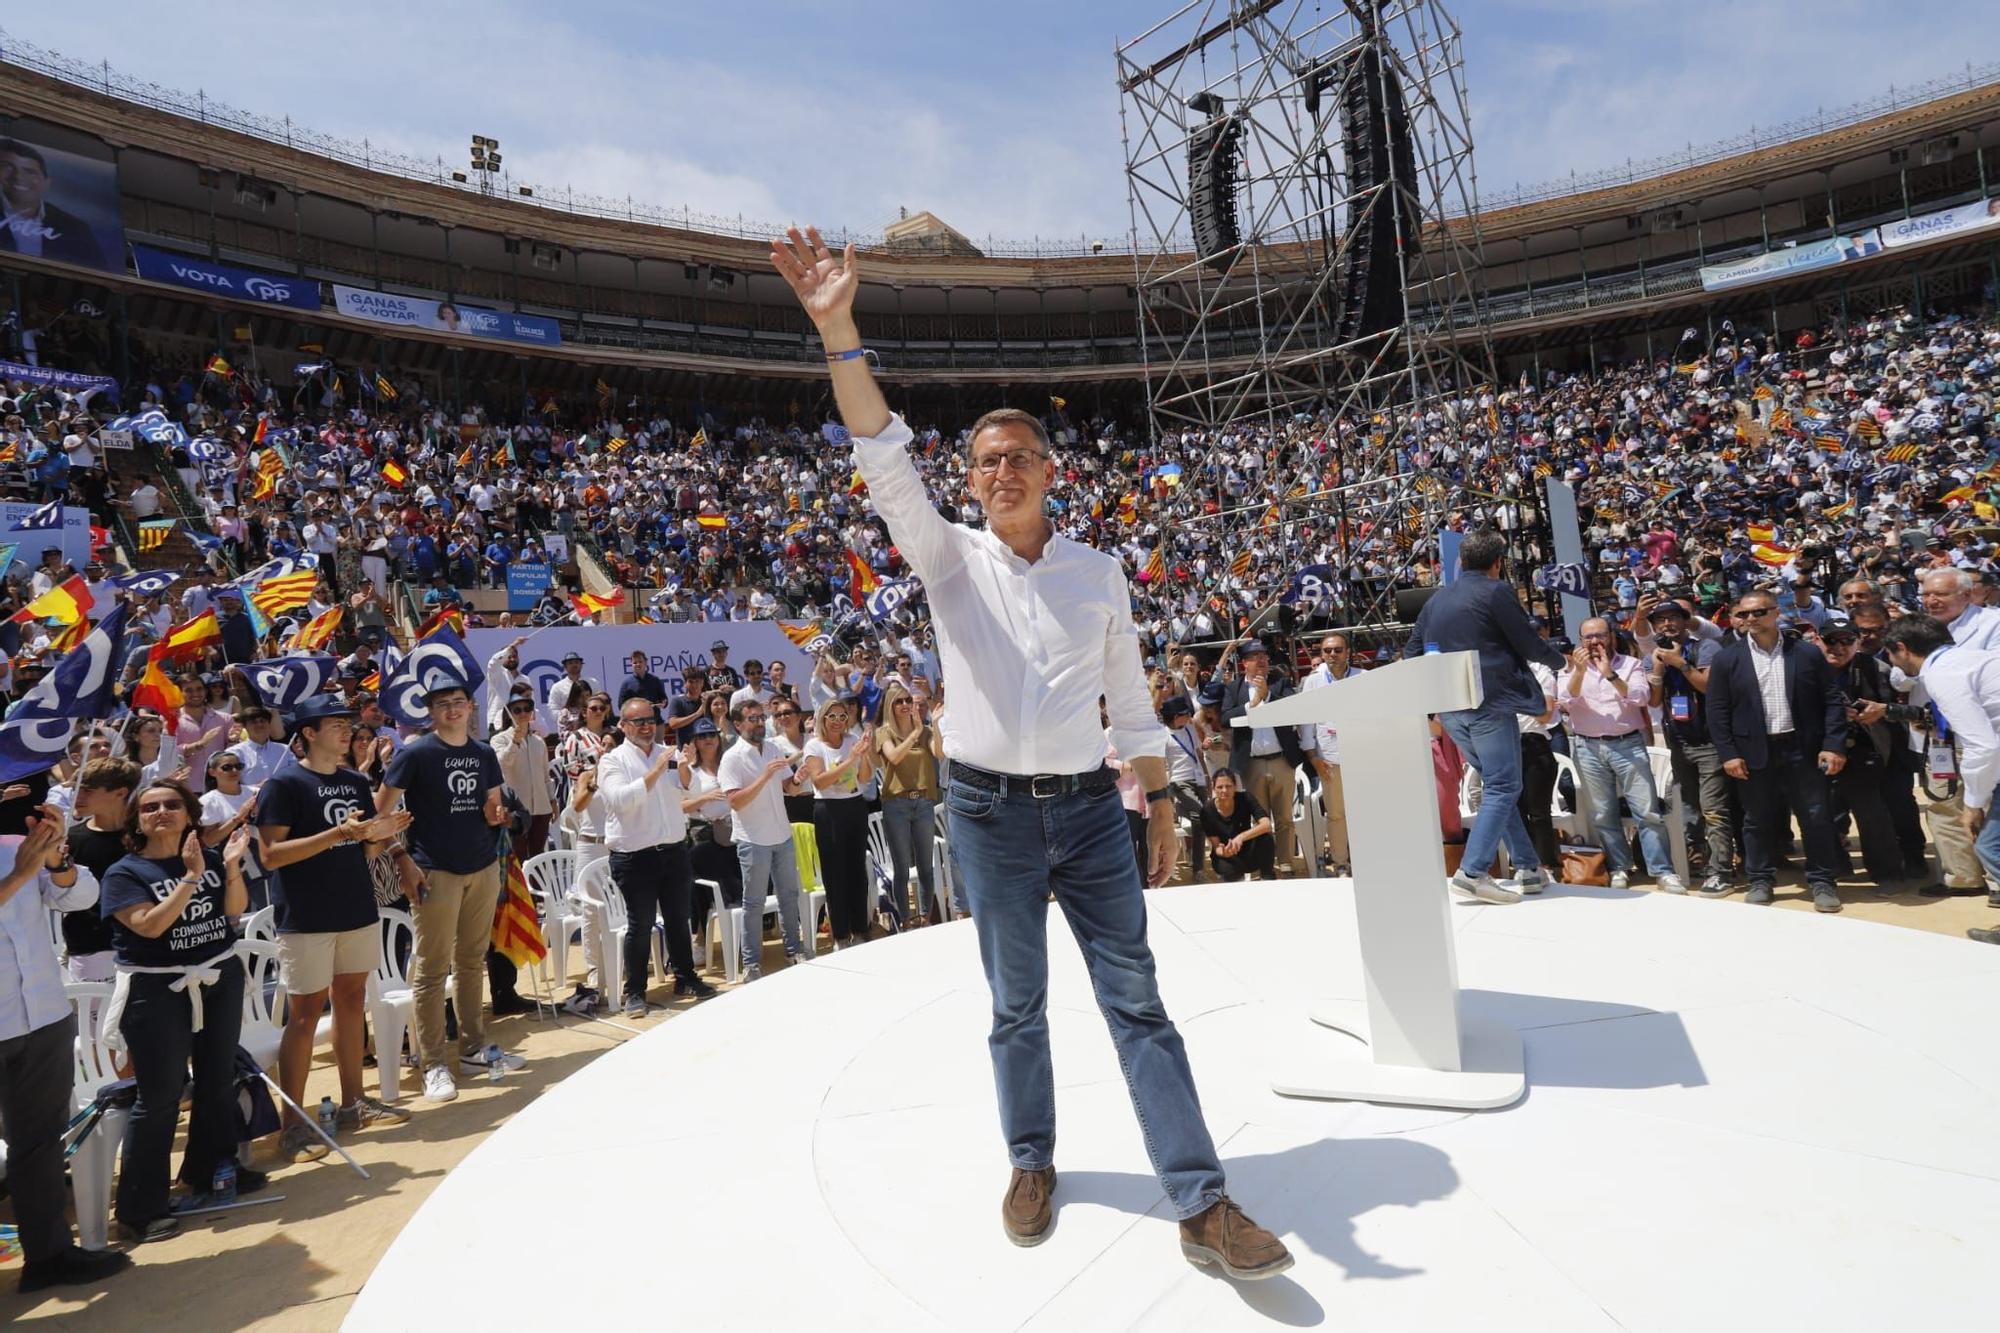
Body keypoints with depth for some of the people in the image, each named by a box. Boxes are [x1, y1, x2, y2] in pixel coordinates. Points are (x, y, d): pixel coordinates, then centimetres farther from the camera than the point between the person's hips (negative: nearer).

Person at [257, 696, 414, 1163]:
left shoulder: (357, 782, 11)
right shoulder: (285, 784, -9)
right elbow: (270, 854, -16)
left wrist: (380, 835, -5)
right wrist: (336, 834, -24)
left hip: (359, 911, 7)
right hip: (306, 919, -6)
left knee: (351, 1002, 13)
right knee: (305, 1012, -2)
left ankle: (353, 1102, 24)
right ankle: (293, 1123, 6)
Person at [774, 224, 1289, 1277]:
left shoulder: (1099, 573, 7)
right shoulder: (952, 559, 1)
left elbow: (1132, 702, 11)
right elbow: (885, 462, -13)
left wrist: (1162, 804, 9)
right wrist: (839, 331, -24)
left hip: (1088, 807, 1)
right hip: (988, 810, 0)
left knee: (1136, 999, 1)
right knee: (1017, 1004, 12)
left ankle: (1200, 1202, 7)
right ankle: (1032, 1162, 32)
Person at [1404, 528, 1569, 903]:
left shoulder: (1436, 599, 15)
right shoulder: (1496, 592, -4)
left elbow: (1412, 654, 15)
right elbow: (1529, 644, -2)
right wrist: (1561, 662, 18)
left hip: (1450, 708, 7)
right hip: (1489, 703, -7)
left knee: (1496, 784, 15)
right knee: (1502, 787, -4)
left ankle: (1528, 867, 17)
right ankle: (1472, 872, -14)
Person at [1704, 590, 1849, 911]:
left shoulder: (1808, 653, 2)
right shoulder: (1727, 659, 0)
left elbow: (1833, 701, 2)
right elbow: (1717, 712, 0)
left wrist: (1834, 745, -6)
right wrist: (1728, 753, -7)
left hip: (1803, 750, 0)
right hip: (1754, 753, 0)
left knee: (1816, 818, 5)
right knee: (1758, 821, 8)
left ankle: (1822, 881, 18)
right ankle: (1760, 881, 20)